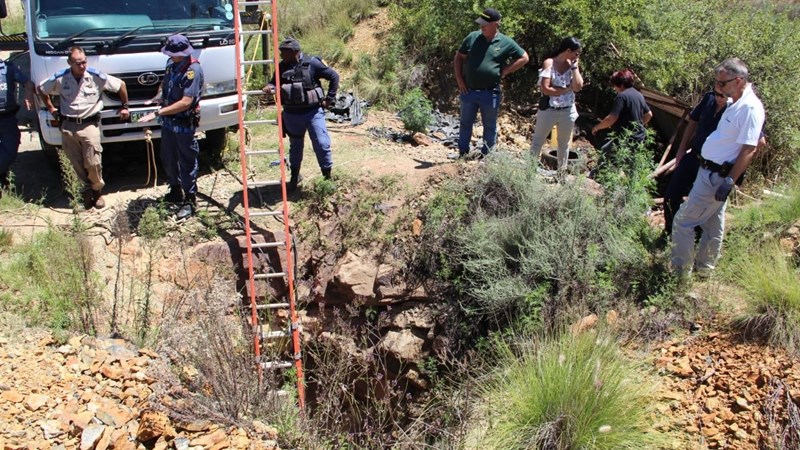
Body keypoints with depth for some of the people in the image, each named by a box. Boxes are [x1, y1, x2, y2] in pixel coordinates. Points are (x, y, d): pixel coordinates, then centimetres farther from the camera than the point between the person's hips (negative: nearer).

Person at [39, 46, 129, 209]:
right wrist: (51, 108, 14)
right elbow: (41, 89, 15)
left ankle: (97, 190, 18)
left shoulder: (96, 76, -10)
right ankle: (88, 188, 24)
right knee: (77, 164, 7)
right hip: (68, 126, 2)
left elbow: (121, 85, 2)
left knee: (93, 163, -4)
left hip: (89, 125, -2)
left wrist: (124, 107, 8)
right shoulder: (59, 78, -4)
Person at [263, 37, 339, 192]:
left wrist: (329, 98, -6)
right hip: (291, 114, 4)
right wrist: (270, 86, -14)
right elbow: (275, 82, 10)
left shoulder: (312, 63, -12)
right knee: (295, 146, 17)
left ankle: (328, 176, 10)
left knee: (321, 144, -7)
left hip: (313, 111, -4)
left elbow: (334, 76, -5)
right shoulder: (282, 67, 0)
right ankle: (294, 177, 33)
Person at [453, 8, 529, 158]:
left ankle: (486, 155, 25)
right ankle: (462, 154, 25)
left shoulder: (506, 43, -5)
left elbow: (524, 58, 2)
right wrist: (459, 79, 0)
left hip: (490, 93, -2)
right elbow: (459, 57, 9)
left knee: (489, 126, 10)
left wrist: (505, 71, -5)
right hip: (468, 90, 2)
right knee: (465, 123, 12)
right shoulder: (472, 37, 1)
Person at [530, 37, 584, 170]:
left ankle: (562, 171, 27)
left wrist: (574, 66, -7)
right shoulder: (549, 63, -10)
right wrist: (567, 89, -12)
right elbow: (545, 89, -18)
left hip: (568, 111, 4)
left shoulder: (572, 65, 3)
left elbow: (578, 87, -9)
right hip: (548, 110, -4)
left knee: (564, 143, 15)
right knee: (538, 141, 7)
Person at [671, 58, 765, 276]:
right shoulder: (735, 103, 9)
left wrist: (729, 181, -24)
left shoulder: (750, 108, -21)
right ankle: (704, 267, 33)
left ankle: (680, 272, 4)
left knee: (683, 222, -6)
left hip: (716, 176, -10)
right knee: (713, 224, 20)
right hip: (710, 171, 10)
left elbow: (749, 149, -24)